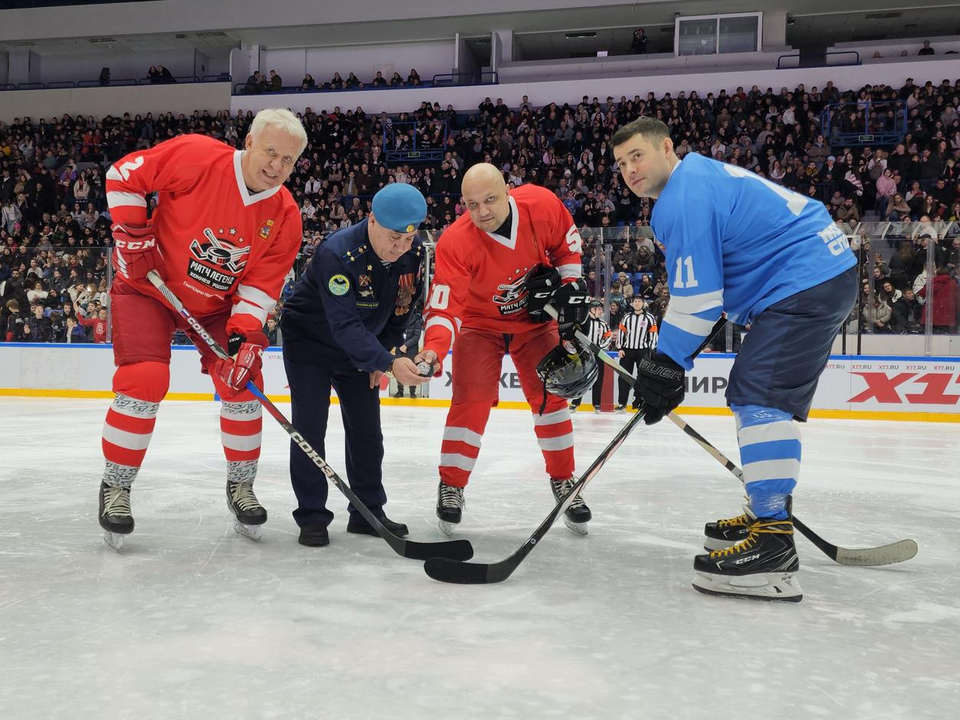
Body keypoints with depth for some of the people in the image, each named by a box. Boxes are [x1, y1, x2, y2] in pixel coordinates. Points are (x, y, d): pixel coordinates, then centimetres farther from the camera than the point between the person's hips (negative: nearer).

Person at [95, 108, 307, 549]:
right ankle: (116, 487, 1)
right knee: (144, 379, -18)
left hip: (218, 303, 4)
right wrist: (131, 233, -18)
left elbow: (262, 284, -10)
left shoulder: (286, 217, -11)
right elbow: (124, 173, -12)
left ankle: (241, 485, 16)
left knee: (241, 380, -4)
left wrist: (245, 334, -23)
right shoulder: (197, 157, -22)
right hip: (148, 285, -4)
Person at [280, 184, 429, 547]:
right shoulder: (337, 253, -34)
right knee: (310, 426, -9)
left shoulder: (414, 253, -15)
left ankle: (368, 511, 18)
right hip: (308, 340, -5)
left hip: (361, 347, 6)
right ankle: (311, 516, 2)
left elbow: (400, 310, 0)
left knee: (367, 428, 6)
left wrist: (382, 355, -5)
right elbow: (344, 325, -39)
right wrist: (389, 363, -47)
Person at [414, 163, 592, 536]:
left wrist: (570, 281, -6)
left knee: (550, 396, 1)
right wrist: (434, 349, -50)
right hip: (480, 322, -2)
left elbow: (566, 239, 0)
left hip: (535, 317, 3)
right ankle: (451, 486, 5)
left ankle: (563, 481, 19)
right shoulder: (456, 243, -32)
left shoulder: (542, 204, -23)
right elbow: (444, 306, -34)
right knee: (471, 401, -12)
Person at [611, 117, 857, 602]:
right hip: (823, 273, 11)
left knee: (760, 396, -18)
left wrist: (664, 366, -13)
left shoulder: (685, 197, -15)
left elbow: (695, 297, -19)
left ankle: (772, 550, -21)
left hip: (805, 283, -11)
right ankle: (768, 513, 24)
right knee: (753, 394, 16)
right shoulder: (701, 175, 18)